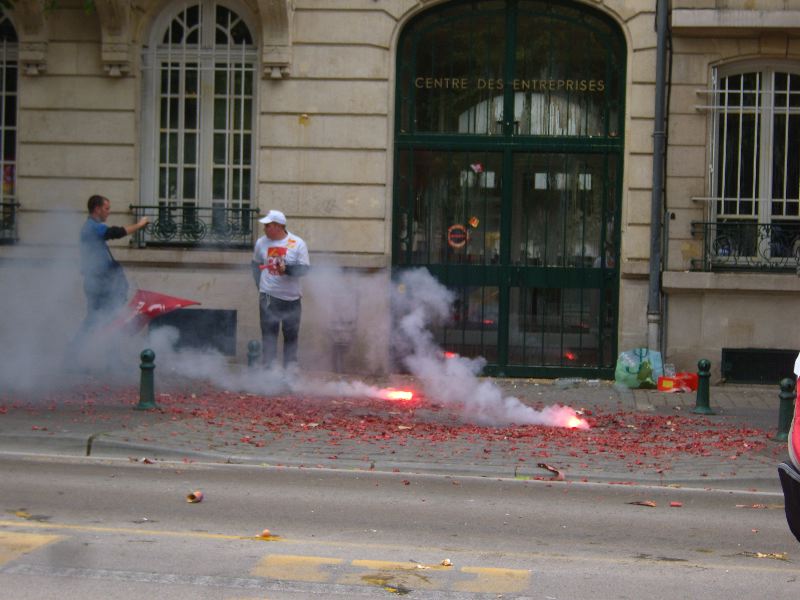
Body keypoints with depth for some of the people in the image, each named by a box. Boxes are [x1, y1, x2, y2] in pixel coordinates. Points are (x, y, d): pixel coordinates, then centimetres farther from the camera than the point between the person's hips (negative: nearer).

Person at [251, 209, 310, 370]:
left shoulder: (298, 244, -6)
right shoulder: (261, 242, 2)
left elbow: (304, 268, -7)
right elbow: (256, 265, 15)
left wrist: (287, 269, -24)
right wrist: (261, 285, 5)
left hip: (291, 297, -1)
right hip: (268, 297, 1)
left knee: (291, 333, 7)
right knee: (269, 333, -1)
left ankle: (291, 367, 17)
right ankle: (269, 367, 2)